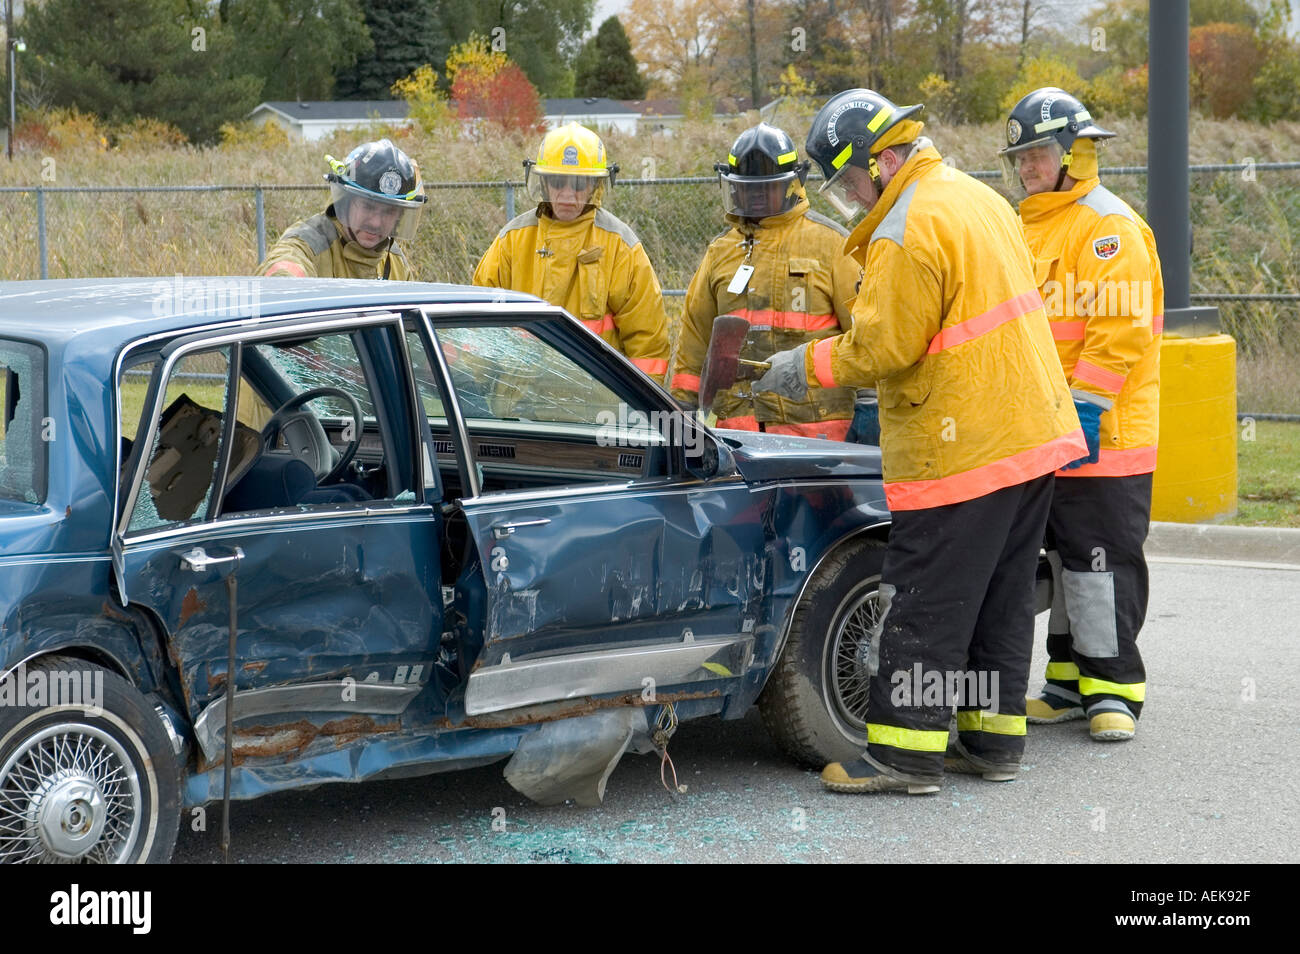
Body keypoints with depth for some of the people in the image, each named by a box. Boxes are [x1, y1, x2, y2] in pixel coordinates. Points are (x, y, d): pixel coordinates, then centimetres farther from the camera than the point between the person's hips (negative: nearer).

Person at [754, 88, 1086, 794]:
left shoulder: (907, 232, -17)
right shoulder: (979, 198, 13)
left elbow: (882, 346, -16)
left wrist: (808, 366, -2)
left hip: (959, 447, -10)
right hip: (1032, 433, 10)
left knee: (923, 604, -3)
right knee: (1001, 597, 14)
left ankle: (906, 753, 0)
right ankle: (993, 739, 20)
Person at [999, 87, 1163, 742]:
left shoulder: (1108, 228, -12)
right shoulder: (1028, 227, 17)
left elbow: (1120, 333, -19)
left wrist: (1083, 408, -22)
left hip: (1101, 435, -9)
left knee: (1101, 561, -5)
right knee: (1063, 559, 13)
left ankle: (1114, 688, 2)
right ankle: (1071, 682, 20)